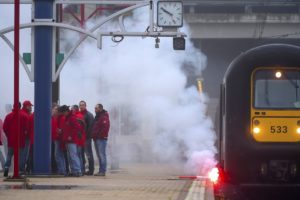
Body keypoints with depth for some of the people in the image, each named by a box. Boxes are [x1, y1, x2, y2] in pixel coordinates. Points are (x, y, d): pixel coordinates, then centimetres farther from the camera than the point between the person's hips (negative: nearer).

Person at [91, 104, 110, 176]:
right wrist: (93, 135, 14)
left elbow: (105, 128, -20)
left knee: (102, 155, -10)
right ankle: (101, 170, 14)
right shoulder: (97, 117, 20)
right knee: (99, 156, 11)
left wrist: (99, 135, -18)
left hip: (101, 139, -10)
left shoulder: (104, 117, -11)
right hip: (96, 139, 10)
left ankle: (102, 171, -11)